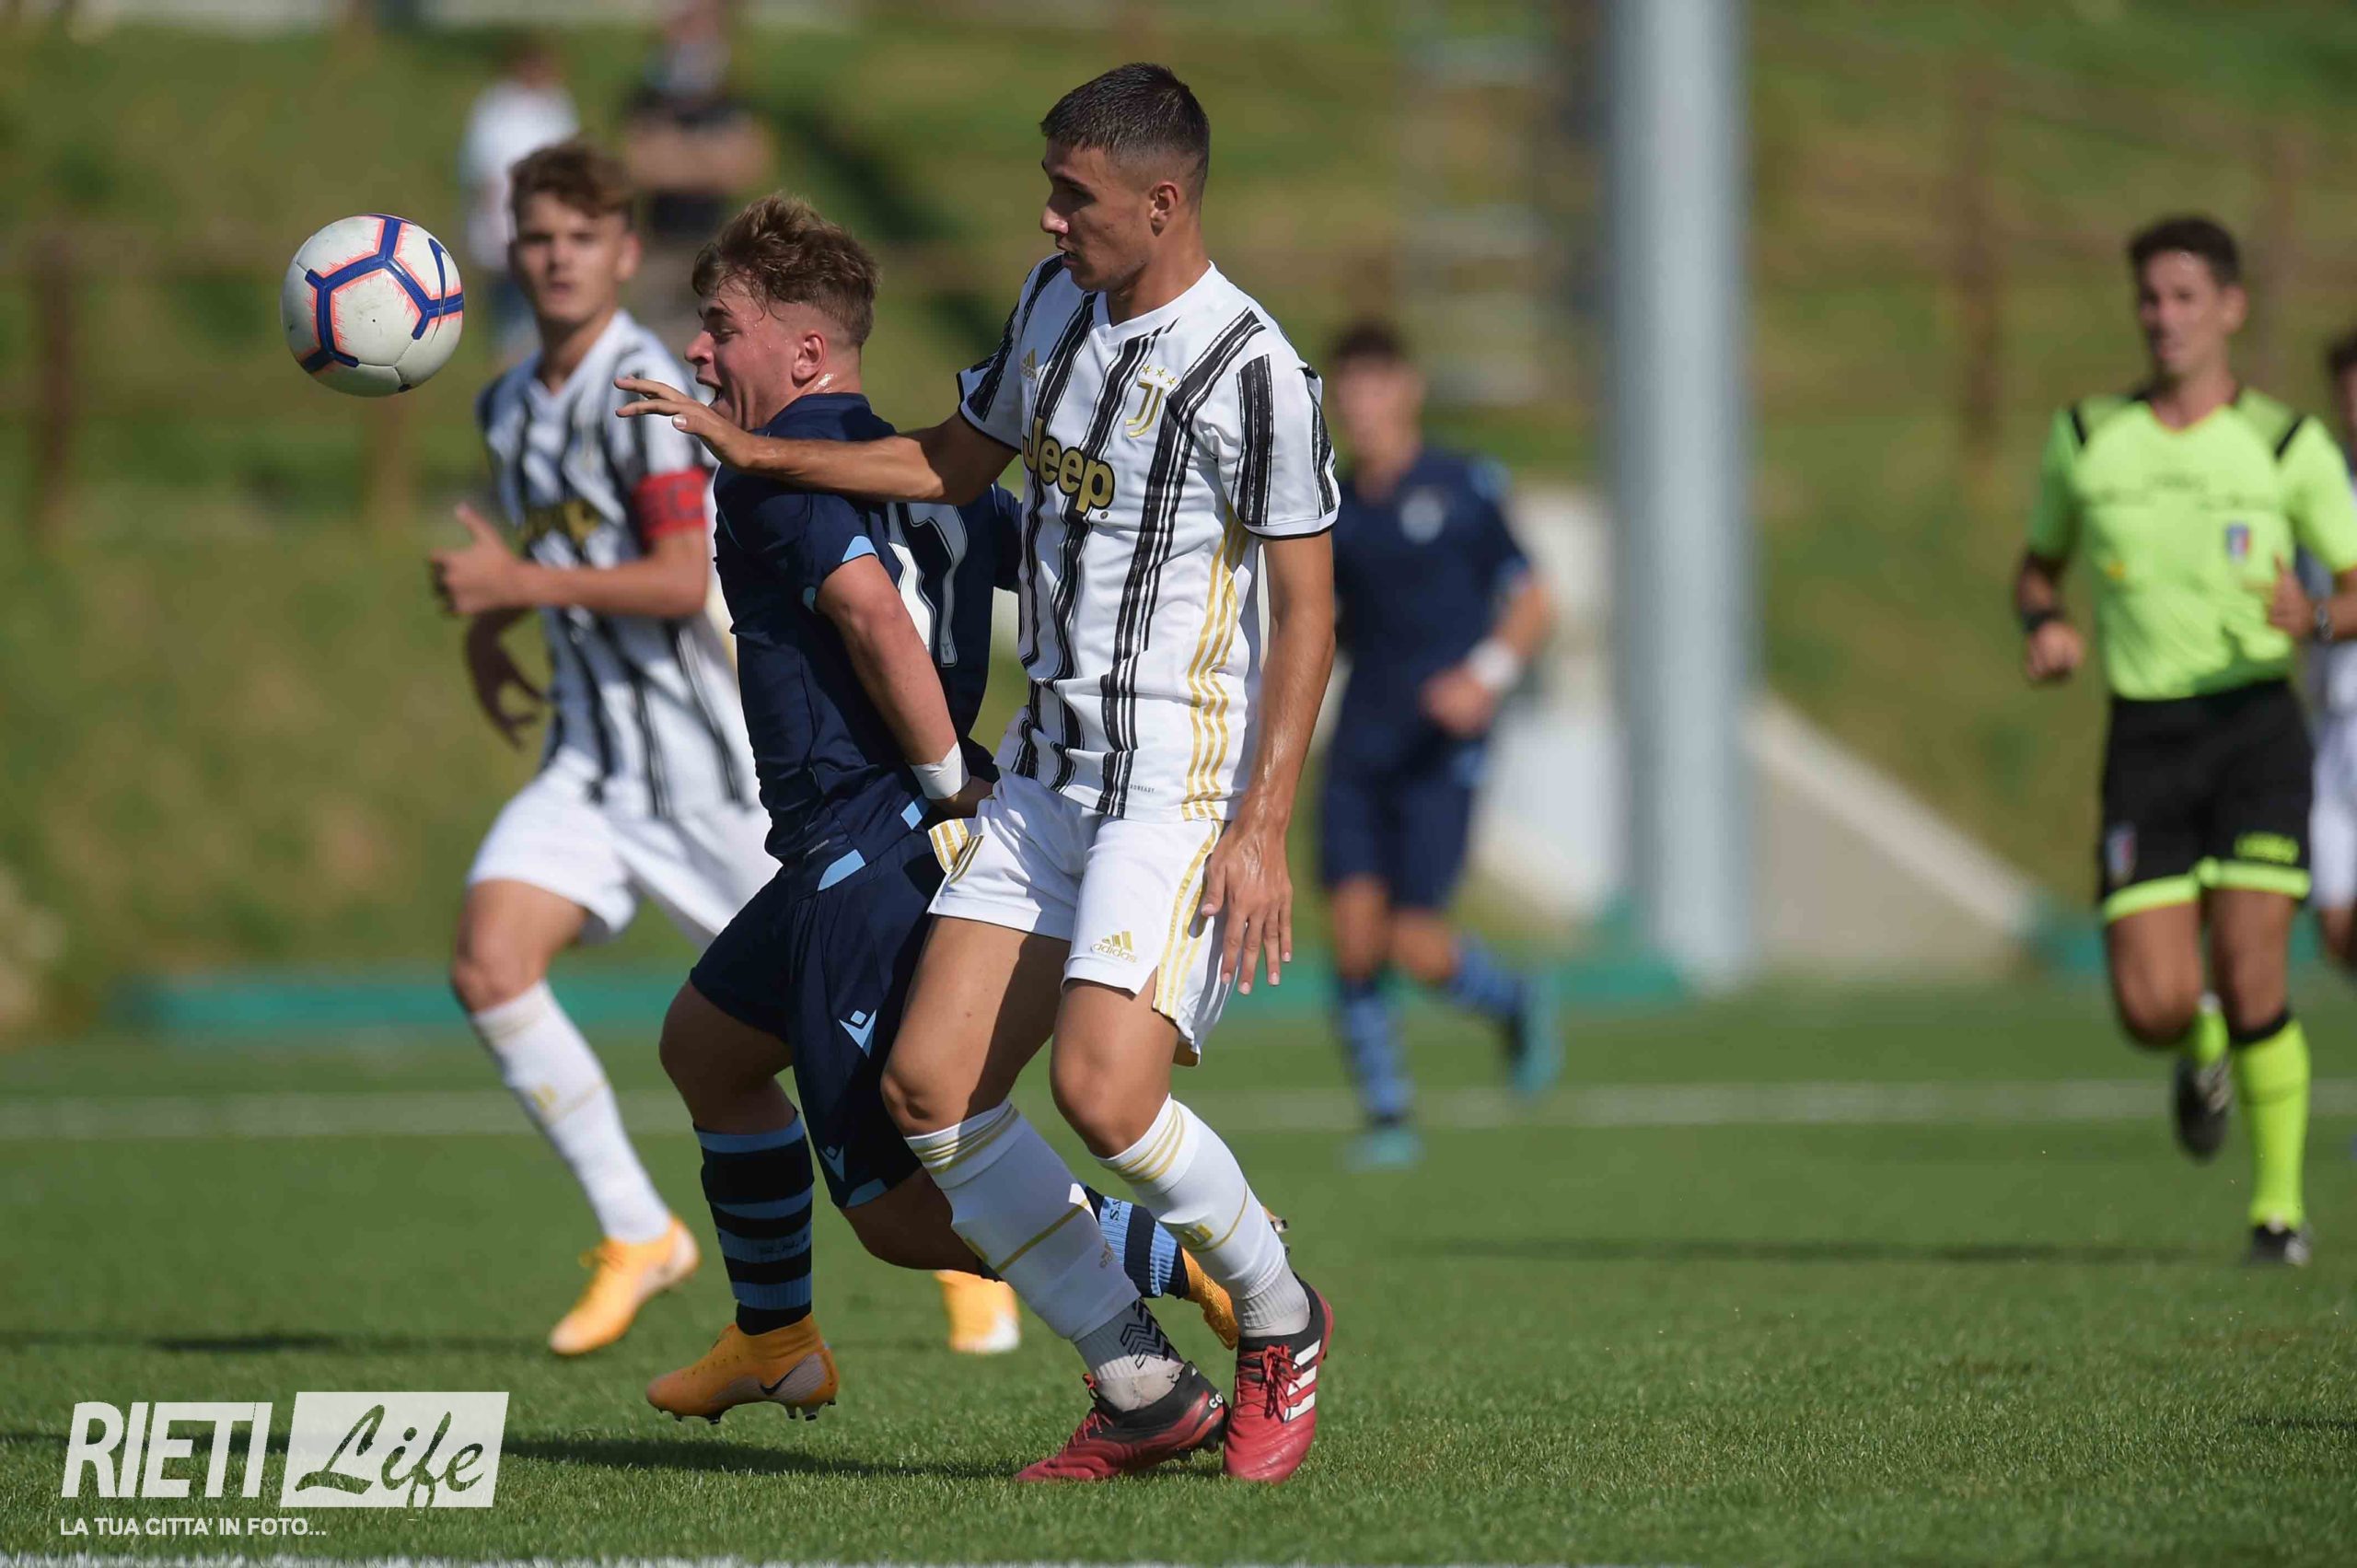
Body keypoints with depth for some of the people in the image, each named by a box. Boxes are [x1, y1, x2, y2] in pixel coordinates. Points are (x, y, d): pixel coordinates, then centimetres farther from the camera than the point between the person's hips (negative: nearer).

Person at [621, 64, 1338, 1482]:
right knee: (930, 1085, -1)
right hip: (1049, 768, 8)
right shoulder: (1057, 300, 10)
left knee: (1102, 1096, -22)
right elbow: (959, 462, 26)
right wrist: (758, 450, 21)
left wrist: (1264, 829, -19)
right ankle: (1147, 1394, 8)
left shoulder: (1252, 369, -15)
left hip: (1182, 785, -8)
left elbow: (1307, 606, -13)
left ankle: (1282, 1322, 7)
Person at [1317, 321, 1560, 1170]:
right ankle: (1387, 1116, 5)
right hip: (1360, 747, 4)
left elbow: (1531, 604, -1)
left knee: (1415, 945, -11)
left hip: (1442, 748, -4)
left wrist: (1487, 674, -17)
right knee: (1355, 934, -9)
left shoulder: (1464, 489, -2)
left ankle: (1516, 1003, 20)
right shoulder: (1333, 509, 9)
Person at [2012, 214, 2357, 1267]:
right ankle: (2202, 1057, 29)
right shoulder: (2086, 438, 9)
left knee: (2250, 979, -13)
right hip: (2145, 737, 2)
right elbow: (2038, 564, 23)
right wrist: (2045, 624, 0)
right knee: (2152, 1008, -9)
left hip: (2257, 724, -2)